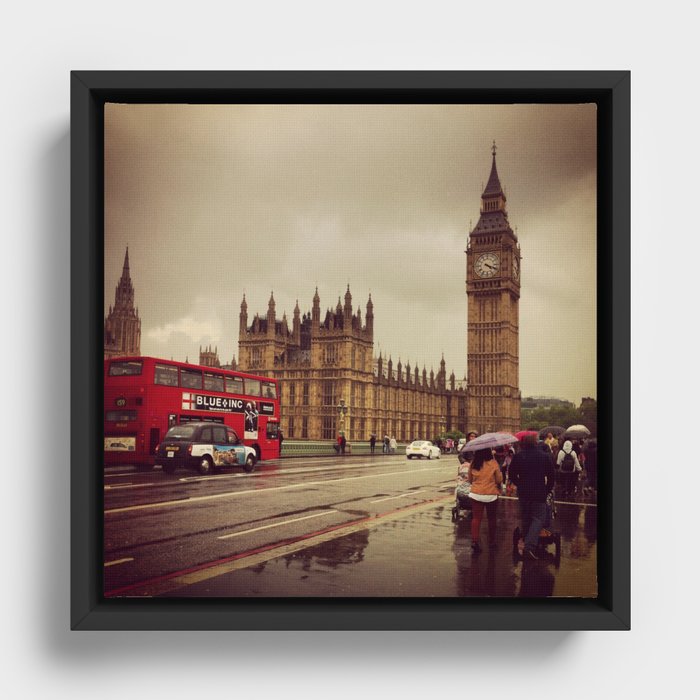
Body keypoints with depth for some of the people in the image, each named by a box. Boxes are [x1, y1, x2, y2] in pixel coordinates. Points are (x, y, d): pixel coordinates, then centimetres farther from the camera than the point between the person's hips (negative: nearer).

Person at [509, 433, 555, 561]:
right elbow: (551, 476, 0)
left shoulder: (518, 456, 0)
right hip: (539, 493, -2)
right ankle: (530, 546, -16)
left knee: (525, 518, 16)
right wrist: (547, 490, 11)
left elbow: (511, 474, 5)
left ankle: (527, 544, 24)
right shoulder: (544, 457, -4)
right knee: (538, 519, 0)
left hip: (523, 493, 3)